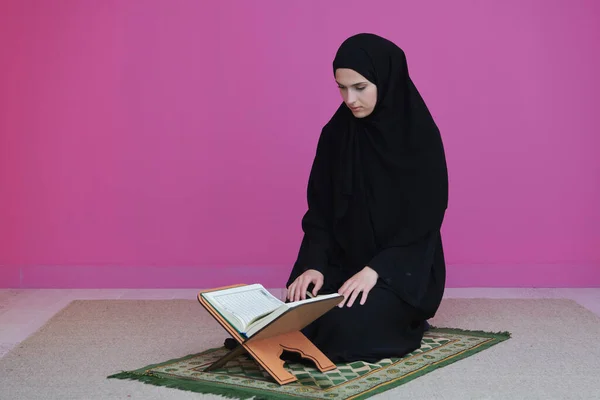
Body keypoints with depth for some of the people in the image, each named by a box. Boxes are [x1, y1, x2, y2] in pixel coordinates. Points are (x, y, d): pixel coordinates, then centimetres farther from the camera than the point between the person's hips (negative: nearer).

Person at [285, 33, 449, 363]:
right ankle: (377, 310, 9)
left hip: (404, 267, -4)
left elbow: (425, 219, -14)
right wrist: (314, 264, -16)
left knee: (345, 325, -30)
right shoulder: (335, 134, 0)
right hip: (343, 262, 5)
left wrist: (375, 270, -25)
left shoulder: (421, 136, -13)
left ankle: (397, 316, 5)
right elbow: (319, 210, 1)